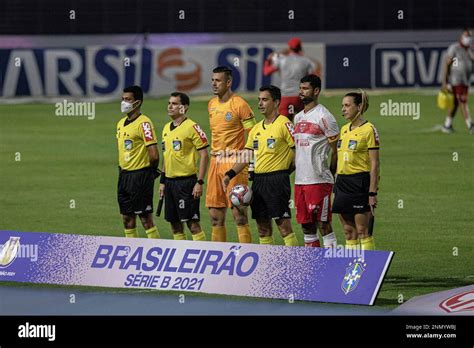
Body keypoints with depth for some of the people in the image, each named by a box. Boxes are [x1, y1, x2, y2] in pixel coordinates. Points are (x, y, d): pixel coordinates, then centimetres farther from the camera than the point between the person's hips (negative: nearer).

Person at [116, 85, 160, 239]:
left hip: (140, 175, -8)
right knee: (127, 218, 10)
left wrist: (151, 170, -5)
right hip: (124, 174, 8)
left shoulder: (144, 123, -15)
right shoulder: (121, 124, 12)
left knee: (146, 218, -7)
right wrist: (122, 169, 14)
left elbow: (154, 154, -19)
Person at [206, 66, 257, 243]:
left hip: (234, 162, -7)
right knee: (215, 214, 7)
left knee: (239, 213, -9)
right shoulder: (211, 104, 13)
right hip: (215, 162, 7)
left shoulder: (239, 104, -9)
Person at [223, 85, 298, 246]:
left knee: (284, 225, -11)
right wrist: (230, 174, 9)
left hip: (277, 179, -8)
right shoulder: (257, 128, 15)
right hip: (258, 180, 8)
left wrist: (288, 168, -8)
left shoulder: (284, 124, -8)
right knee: (263, 227, 10)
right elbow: (247, 155, 17)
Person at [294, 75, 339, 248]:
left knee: (323, 224, -8)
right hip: (300, 180, 8)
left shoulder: (324, 117, -8)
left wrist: (331, 175, -6)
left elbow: (336, 150, -7)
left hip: (319, 180, -8)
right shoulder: (298, 117, 16)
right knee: (306, 225, 9)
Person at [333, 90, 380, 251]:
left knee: (362, 231, -6)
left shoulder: (369, 129, -9)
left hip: (360, 183, -7)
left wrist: (372, 193, -16)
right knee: (348, 231, 8)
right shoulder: (344, 129, 13)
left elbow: (374, 164, -11)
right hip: (342, 182, 7)